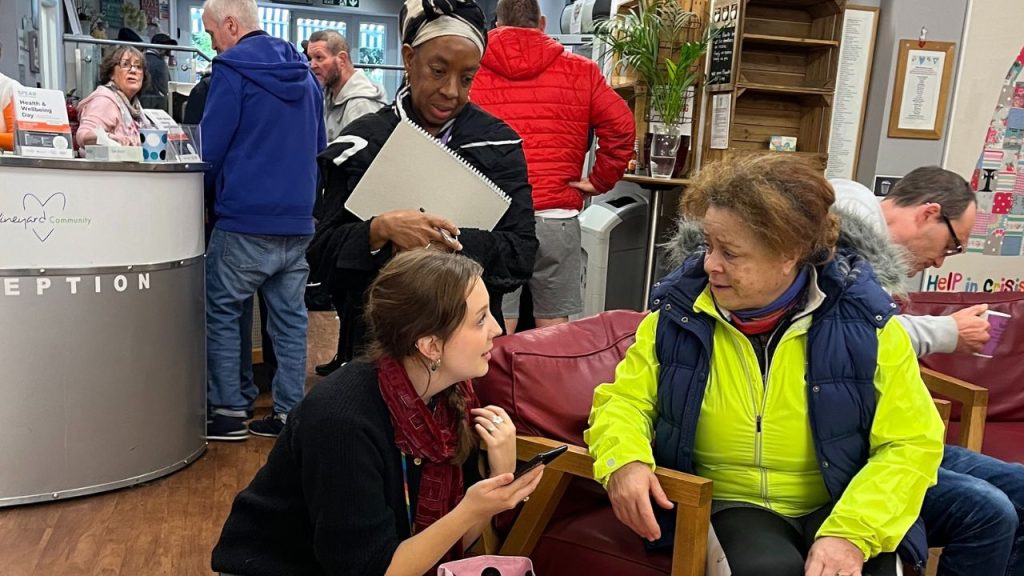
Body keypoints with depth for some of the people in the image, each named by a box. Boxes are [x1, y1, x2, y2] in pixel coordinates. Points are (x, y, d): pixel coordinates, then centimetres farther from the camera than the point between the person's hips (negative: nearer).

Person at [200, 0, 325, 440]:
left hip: (245, 221, -6)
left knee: (221, 313, 7)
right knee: (290, 317, 9)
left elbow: (210, 147, -8)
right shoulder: (304, 74, 14)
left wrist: (203, 188, 10)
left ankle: (229, 411, 10)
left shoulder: (232, 69, -7)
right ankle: (289, 412, 13)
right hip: (298, 222, 6)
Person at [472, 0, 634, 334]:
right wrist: (599, 181, 9)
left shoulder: (472, 71, 5)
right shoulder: (579, 71, 9)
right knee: (554, 325, 11)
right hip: (557, 216, 1)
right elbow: (621, 126, 1)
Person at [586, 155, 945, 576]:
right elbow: (624, 399, 1)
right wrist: (623, 458, -22)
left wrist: (851, 532, -22)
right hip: (733, 506, 0)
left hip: (838, 507, 1)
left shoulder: (863, 321, -9)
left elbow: (913, 443, -7)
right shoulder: (680, 312, -5)